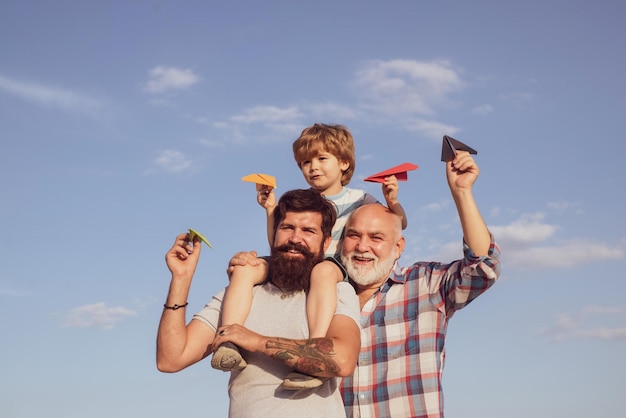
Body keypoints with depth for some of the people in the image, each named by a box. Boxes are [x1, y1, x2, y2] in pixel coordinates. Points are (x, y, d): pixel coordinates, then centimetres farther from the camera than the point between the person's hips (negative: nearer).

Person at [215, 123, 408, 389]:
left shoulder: (358, 199, 14)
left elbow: (399, 225, 11)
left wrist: (392, 202, -9)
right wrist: (271, 209, 3)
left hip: (336, 266, -3)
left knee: (322, 270, -42)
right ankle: (228, 343, -34)